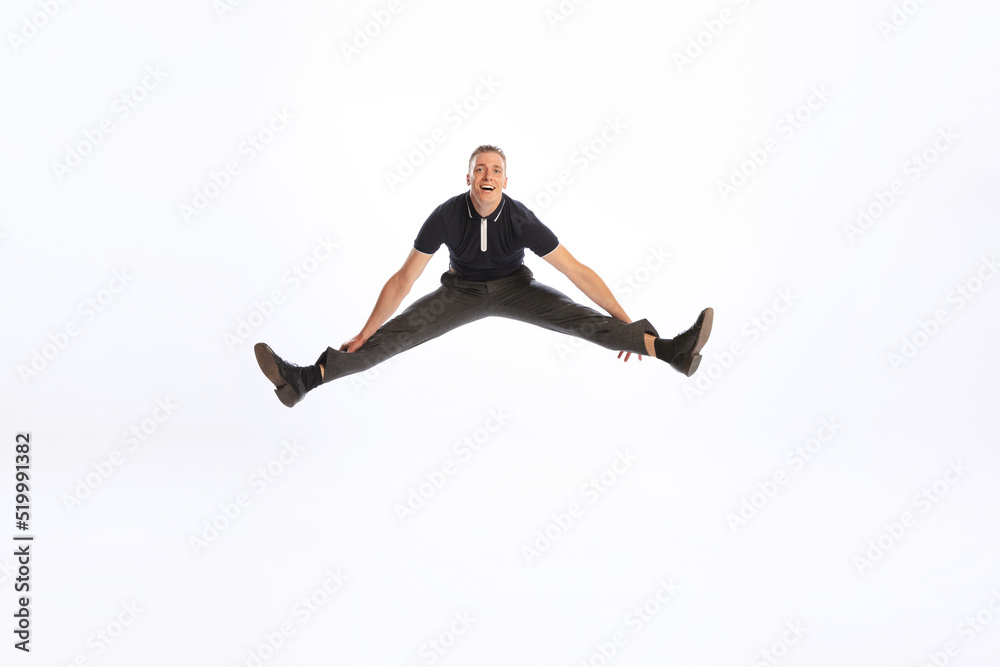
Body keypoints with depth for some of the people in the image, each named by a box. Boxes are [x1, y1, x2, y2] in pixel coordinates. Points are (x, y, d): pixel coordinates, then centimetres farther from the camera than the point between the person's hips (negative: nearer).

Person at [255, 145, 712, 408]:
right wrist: (363, 333, -17)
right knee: (397, 333, -17)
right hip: (461, 290, 1)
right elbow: (404, 278, -18)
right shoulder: (446, 216, -26)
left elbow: (577, 271, -24)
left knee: (578, 318, -24)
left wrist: (624, 320, -24)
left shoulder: (521, 221, -28)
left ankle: (670, 350, -38)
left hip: (513, 288, 0)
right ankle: (304, 379, -26)